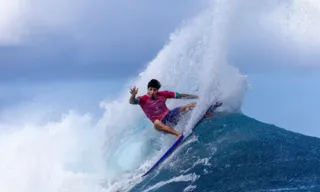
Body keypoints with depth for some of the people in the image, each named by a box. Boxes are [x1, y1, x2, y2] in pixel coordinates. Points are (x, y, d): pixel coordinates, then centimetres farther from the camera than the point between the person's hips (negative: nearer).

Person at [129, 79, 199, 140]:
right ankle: (178, 134, -52)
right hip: (162, 122, -4)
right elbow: (132, 102, -27)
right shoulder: (144, 99, -10)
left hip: (170, 115, 4)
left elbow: (179, 95, 6)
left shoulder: (163, 94, 0)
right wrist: (133, 95, -50)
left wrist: (195, 97, 7)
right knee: (156, 123, -42)